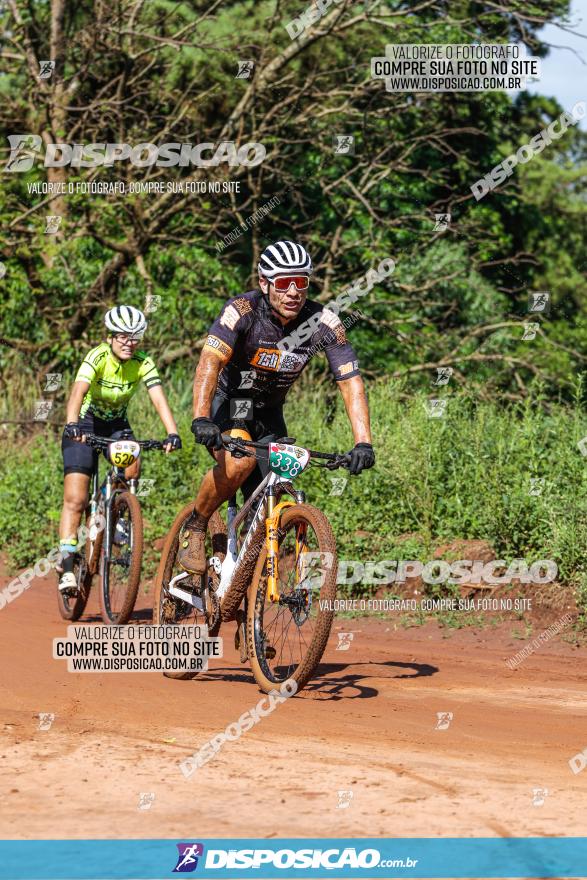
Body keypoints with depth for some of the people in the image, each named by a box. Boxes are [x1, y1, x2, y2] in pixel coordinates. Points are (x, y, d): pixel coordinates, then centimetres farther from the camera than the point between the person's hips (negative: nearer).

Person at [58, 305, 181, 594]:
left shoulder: (143, 364, -15)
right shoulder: (97, 357, -25)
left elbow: (159, 399, -25)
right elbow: (78, 392, -39)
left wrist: (172, 434, -41)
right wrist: (72, 425, -57)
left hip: (116, 424, 3)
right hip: (85, 425, -3)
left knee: (132, 469, -28)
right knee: (75, 499, -12)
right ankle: (67, 565, -9)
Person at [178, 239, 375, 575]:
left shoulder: (324, 322, -19)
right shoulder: (243, 311, -26)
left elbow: (351, 382, -21)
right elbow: (210, 363, -37)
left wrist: (363, 442, -35)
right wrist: (201, 419, -53)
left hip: (269, 413, 4)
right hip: (229, 402, -4)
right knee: (241, 461, -34)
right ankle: (195, 529, -11)